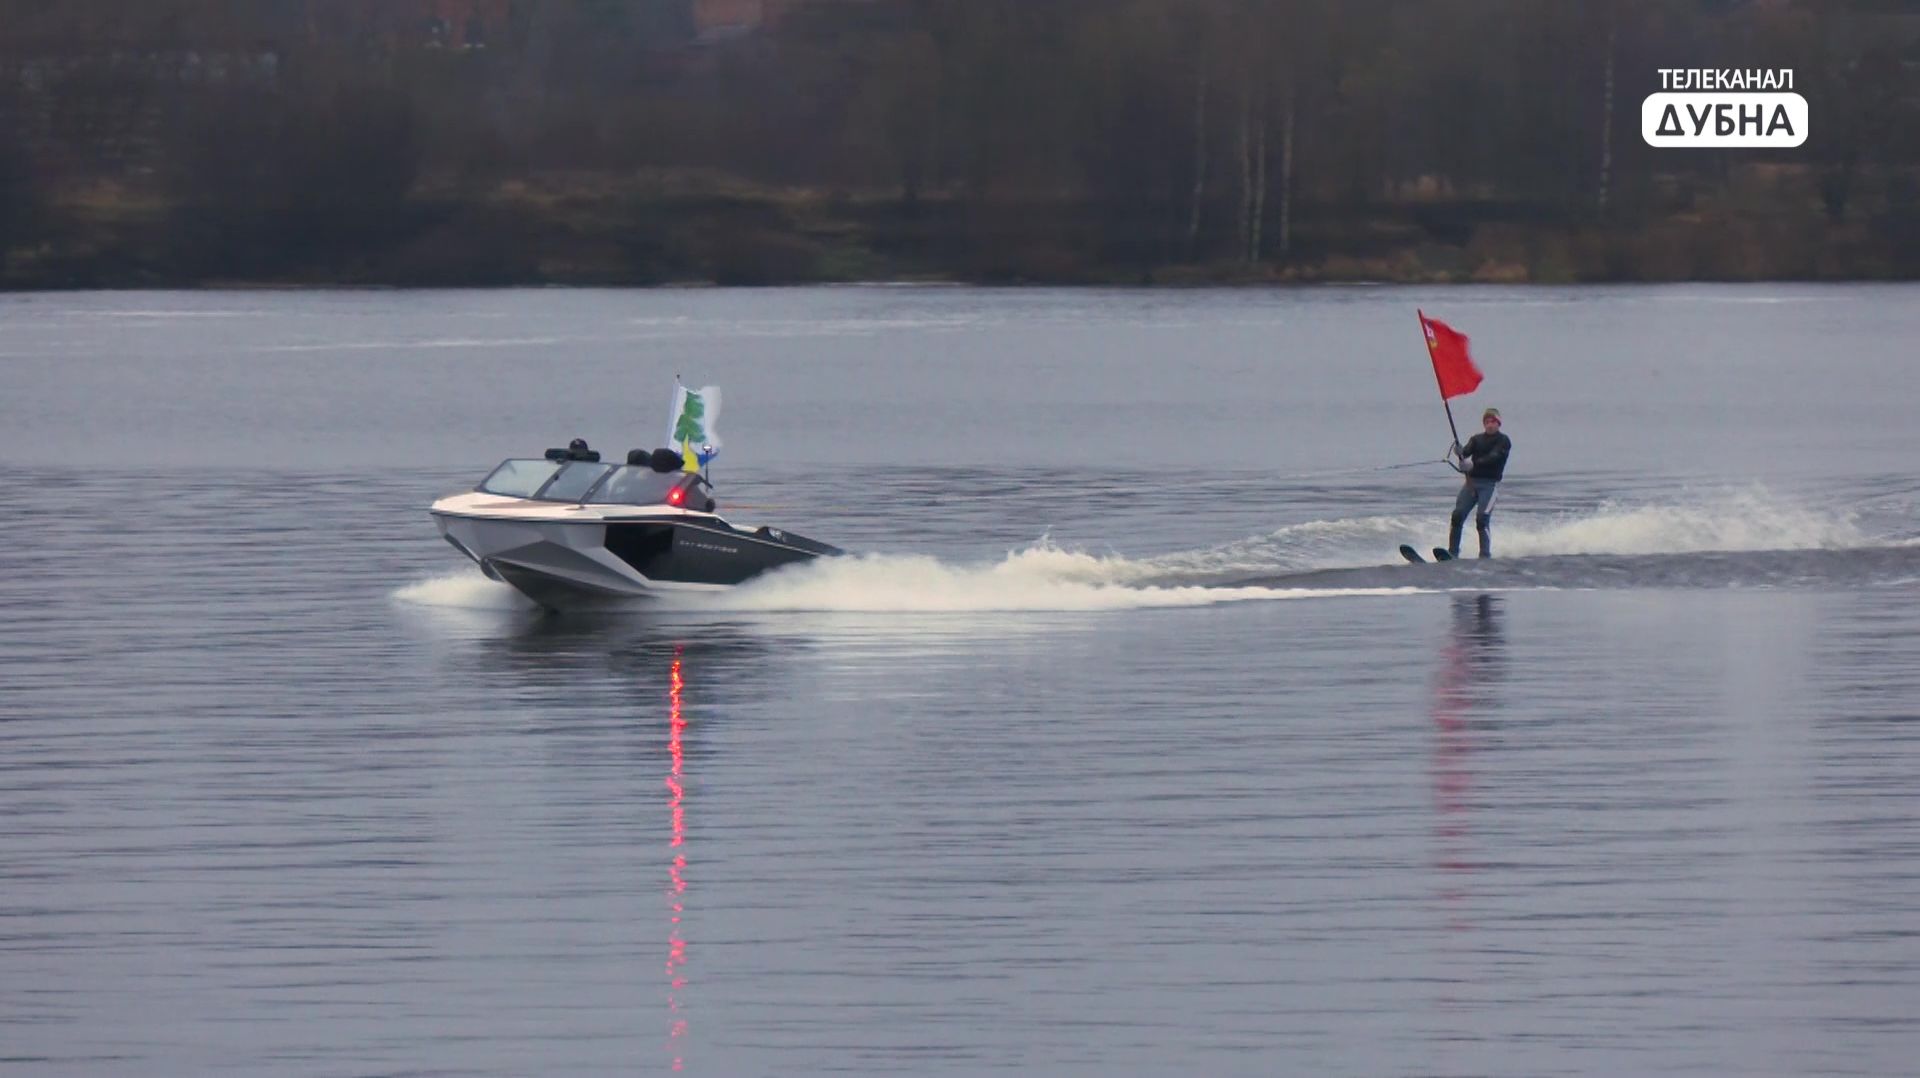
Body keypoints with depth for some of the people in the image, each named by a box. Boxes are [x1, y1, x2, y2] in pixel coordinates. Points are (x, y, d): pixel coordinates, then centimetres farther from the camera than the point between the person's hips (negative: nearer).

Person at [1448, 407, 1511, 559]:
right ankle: (1452, 554, -3)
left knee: (1482, 520, -17)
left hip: (1490, 482, -5)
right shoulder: (1477, 439, 16)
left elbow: (1493, 457, -16)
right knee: (1457, 516, -7)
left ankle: (1485, 556, -14)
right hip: (1472, 481, 5)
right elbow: (1468, 450, -2)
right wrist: (1460, 452, -27)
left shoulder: (1503, 441, 1)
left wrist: (1473, 464, -31)